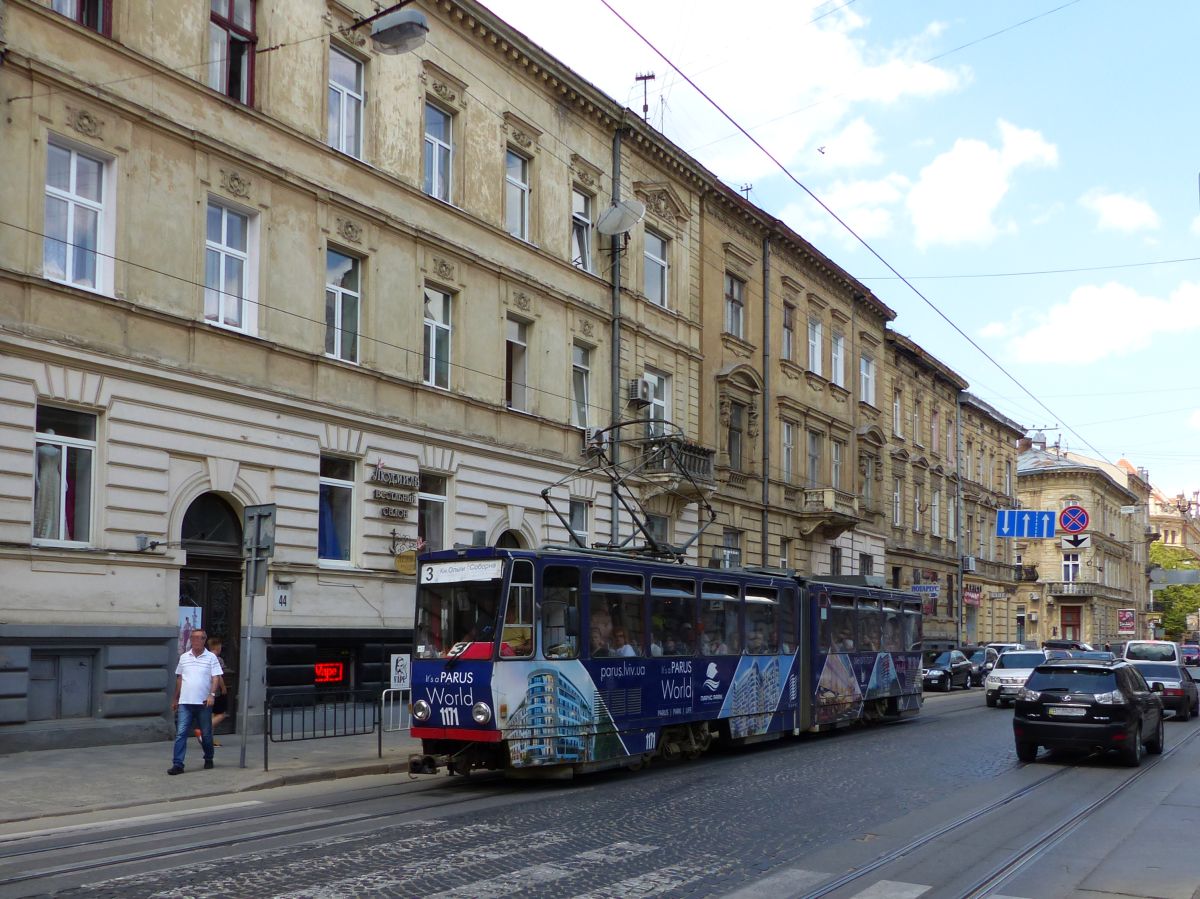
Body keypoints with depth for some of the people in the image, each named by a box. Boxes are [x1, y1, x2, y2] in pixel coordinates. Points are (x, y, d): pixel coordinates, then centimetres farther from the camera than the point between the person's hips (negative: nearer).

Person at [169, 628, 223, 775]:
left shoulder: (211, 658, 0)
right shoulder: (184, 657, 10)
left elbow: (216, 678, -6)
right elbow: (179, 679, 17)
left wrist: (212, 694, -20)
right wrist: (175, 699, 18)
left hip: (204, 703, -2)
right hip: (185, 702, 2)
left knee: (206, 734, 10)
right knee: (180, 733, -7)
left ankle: (208, 759, 29)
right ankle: (177, 764, -8)